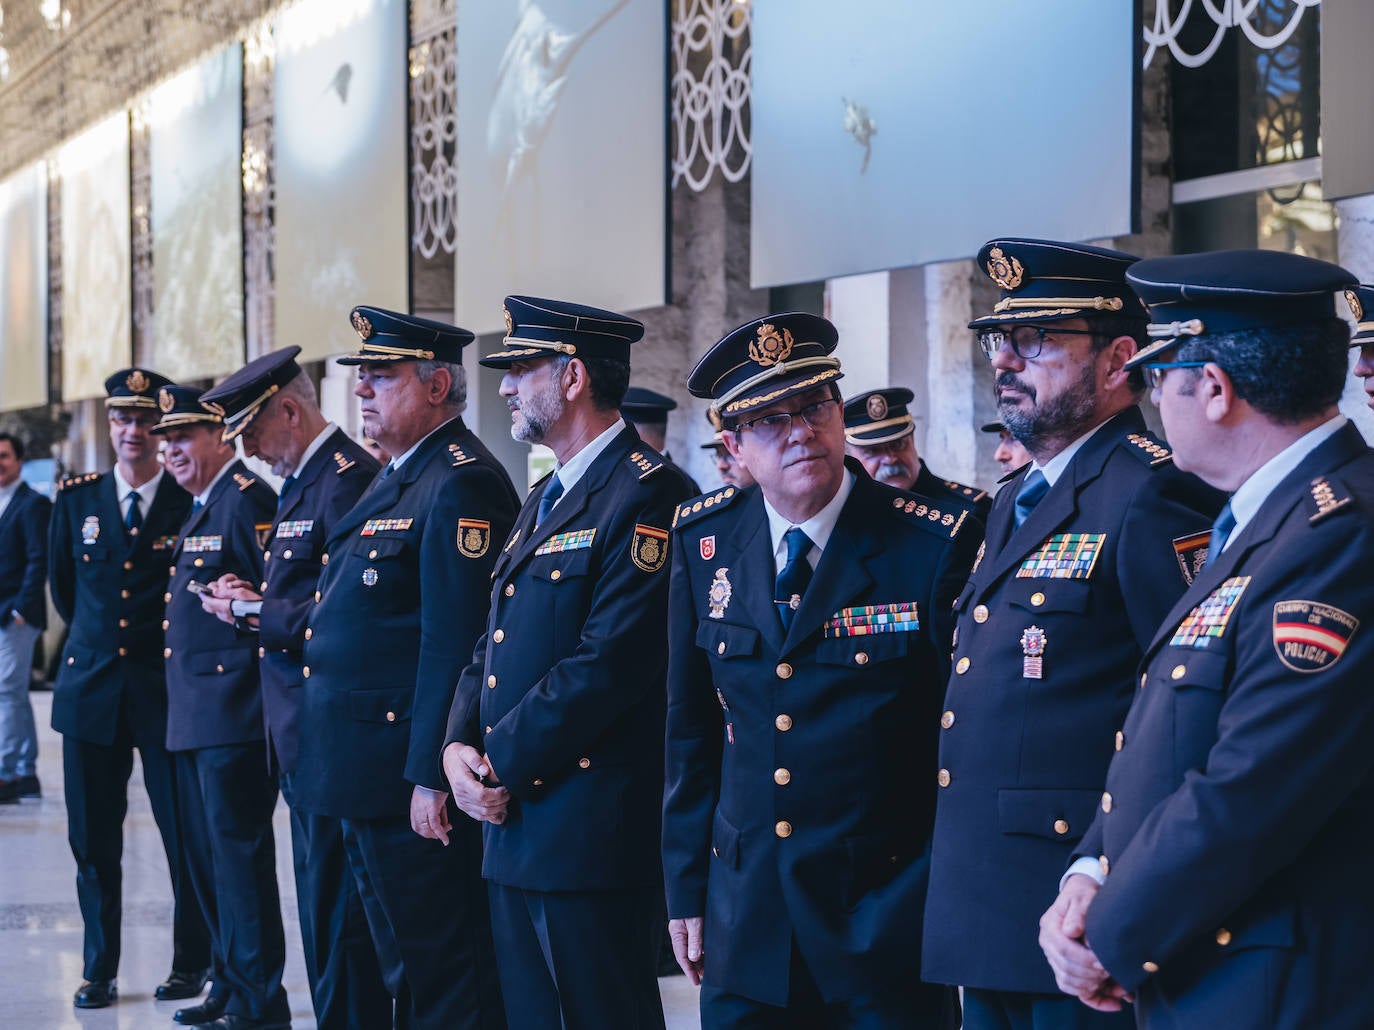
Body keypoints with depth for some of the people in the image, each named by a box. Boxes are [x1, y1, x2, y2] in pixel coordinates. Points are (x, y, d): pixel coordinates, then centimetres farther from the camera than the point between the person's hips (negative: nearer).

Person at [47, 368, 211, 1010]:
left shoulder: (193, 502, -3)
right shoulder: (76, 499, 7)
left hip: (167, 691, -3)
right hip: (91, 691, 3)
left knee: (185, 836, 2)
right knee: (93, 840, 6)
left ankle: (191, 964, 17)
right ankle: (98, 971, 17)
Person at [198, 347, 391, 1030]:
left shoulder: (348, 477, -15)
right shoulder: (301, 482, 18)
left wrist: (254, 610, -12)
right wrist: (248, 602, 3)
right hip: (304, 738, 10)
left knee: (337, 918, -5)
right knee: (322, 907, 15)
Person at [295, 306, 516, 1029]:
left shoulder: (461, 485, -17)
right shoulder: (396, 479, 16)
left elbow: (454, 644, -23)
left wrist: (430, 776, -25)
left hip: (410, 778, -11)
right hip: (365, 776, 11)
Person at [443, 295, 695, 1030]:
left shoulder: (645, 495, -13)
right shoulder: (543, 501, 19)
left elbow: (608, 666, -21)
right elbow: (493, 646, 18)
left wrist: (502, 765, -15)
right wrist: (459, 745, 0)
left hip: (592, 834, -9)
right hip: (512, 828, 9)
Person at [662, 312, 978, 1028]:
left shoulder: (937, 543, -10)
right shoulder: (704, 543, 3)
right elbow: (690, 727, 9)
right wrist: (686, 887, 9)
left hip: (888, 923, -3)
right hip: (745, 916, 4)